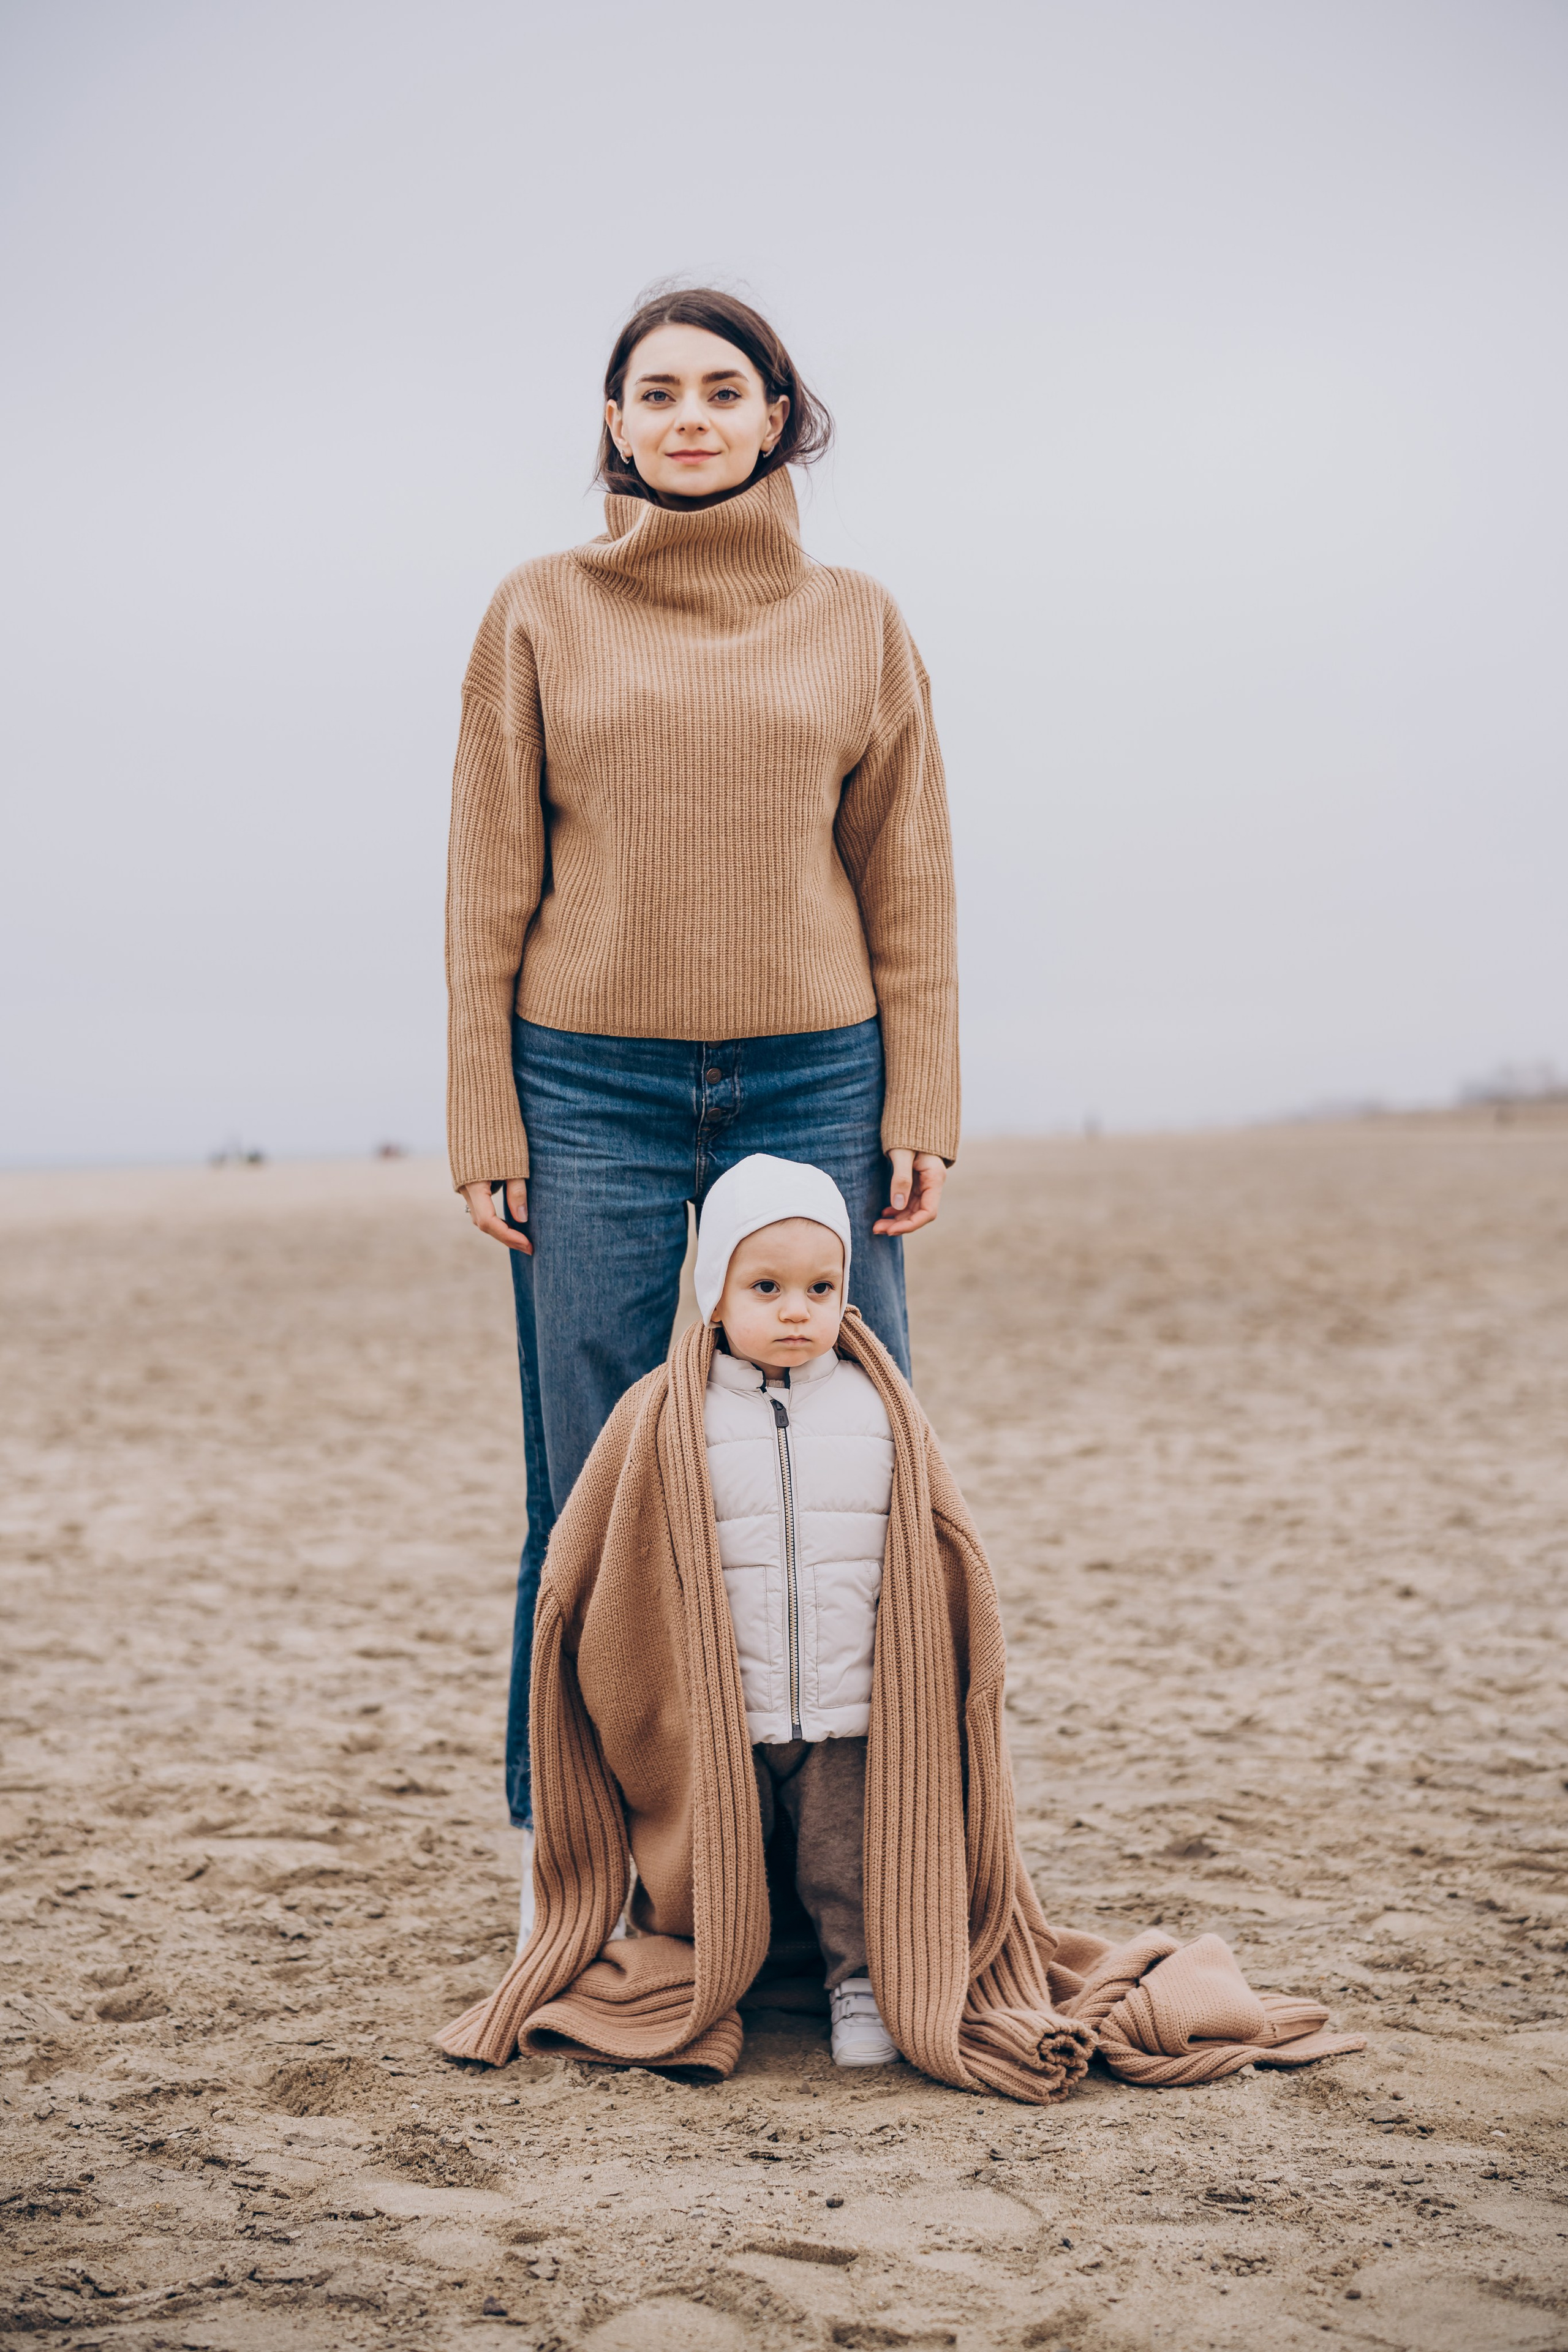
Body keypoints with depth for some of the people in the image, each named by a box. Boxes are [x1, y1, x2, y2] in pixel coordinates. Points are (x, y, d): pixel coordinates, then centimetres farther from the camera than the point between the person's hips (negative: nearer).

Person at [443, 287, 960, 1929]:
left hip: (811, 1083, 1)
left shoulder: (856, 622, 9)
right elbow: (489, 884, 4)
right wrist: (485, 1121, -1)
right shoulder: (540, 613, 6)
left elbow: (908, 883, 8)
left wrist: (919, 1109, 0)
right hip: (590, 1091, -1)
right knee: (589, 1483, 2)